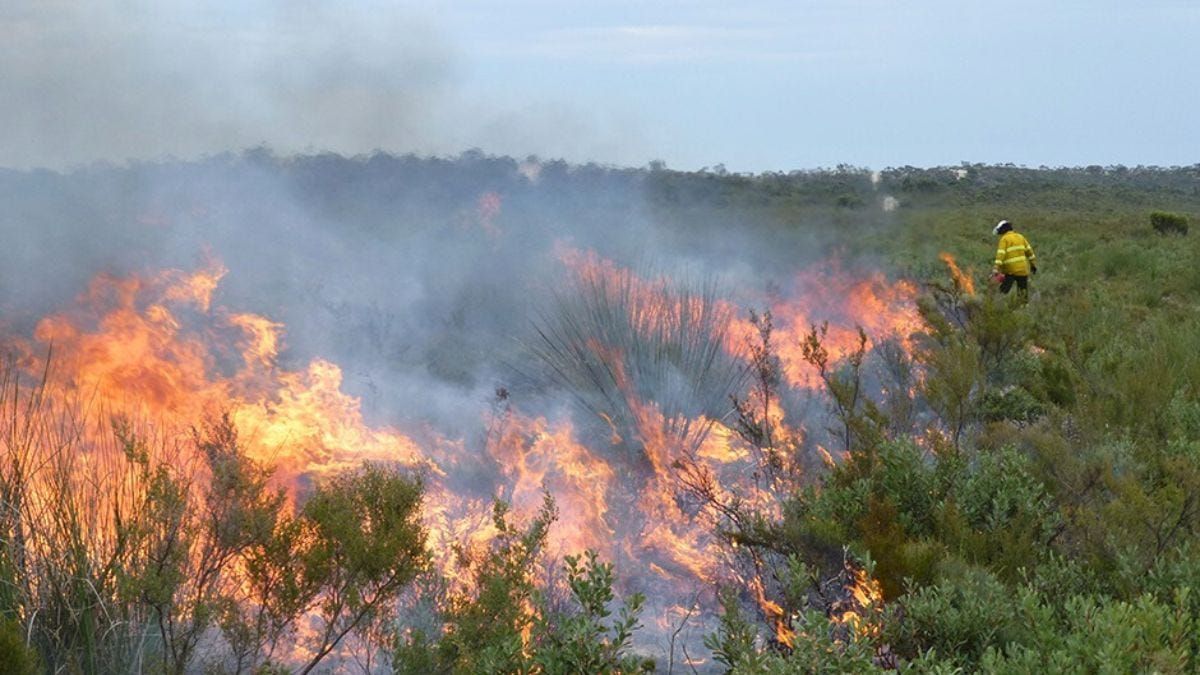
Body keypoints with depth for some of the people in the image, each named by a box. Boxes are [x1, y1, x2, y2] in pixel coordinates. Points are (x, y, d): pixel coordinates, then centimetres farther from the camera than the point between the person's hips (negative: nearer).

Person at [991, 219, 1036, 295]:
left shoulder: (1004, 239, -7)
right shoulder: (1020, 237, 12)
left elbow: (1000, 255, -16)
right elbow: (1029, 251, 17)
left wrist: (996, 270, -21)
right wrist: (1032, 264, 26)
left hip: (1010, 271, -5)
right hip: (1023, 270, 5)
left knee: (1003, 292, -1)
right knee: (1023, 294, 10)